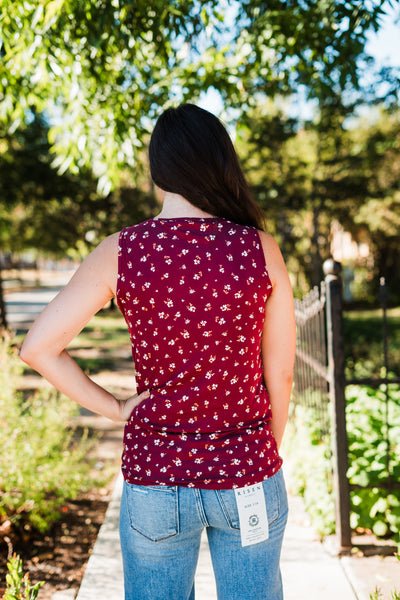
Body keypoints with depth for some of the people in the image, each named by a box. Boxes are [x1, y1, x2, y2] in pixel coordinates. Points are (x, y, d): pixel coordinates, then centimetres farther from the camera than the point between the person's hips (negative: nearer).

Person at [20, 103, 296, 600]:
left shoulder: (120, 252, -9)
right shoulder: (259, 248, -9)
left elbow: (38, 348, -11)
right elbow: (280, 373, -3)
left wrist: (114, 408, -2)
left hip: (155, 473, 0)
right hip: (246, 475, 0)